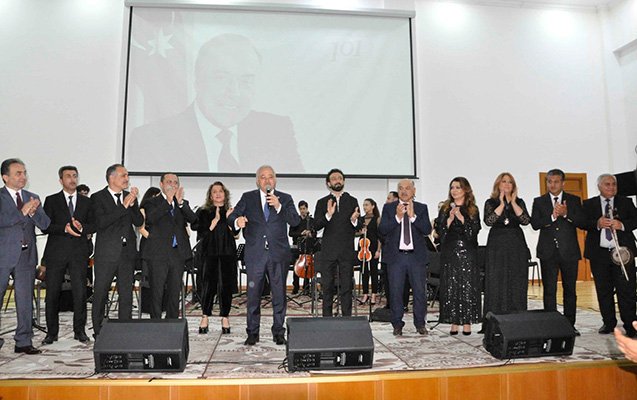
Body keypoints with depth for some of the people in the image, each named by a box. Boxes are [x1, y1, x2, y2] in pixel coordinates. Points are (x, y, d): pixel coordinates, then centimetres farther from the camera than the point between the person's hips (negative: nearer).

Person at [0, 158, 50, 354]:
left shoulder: (32, 198, 12)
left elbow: (45, 224, 3)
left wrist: (34, 212, -14)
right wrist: (22, 212, -20)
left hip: (26, 255, 4)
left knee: (25, 300, 7)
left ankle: (23, 341, 16)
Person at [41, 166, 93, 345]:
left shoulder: (86, 201, 12)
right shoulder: (51, 200, 7)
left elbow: (93, 225, 8)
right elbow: (45, 227, -2)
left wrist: (82, 227, -13)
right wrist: (64, 228, -18)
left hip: (79, 252, 1)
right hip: (56, 252, 0)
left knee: (80, 293, 0)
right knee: (52, 293, 4)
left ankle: (80, 330, 11)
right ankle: (52, 332, 17)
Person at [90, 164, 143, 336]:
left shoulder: (130, 196, 9)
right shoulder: (97, 197, -3)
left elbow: (139, 222, 1)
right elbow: (100, 223, -17)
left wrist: (132, 204, -15)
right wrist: (123, 206, -21)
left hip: (127, 252, 4)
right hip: (106, 254, -4)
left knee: (126, 294, 8)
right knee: (100, 294, 5)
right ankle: (98, 333, 17)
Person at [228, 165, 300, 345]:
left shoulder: (285, 199, 7)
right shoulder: (248, 198, 7)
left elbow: (295, 221, -6)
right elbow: (231, 217, -2)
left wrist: (279, 207, -19)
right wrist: (237, 221, -26)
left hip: (278, 255, 0)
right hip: (255, 254, 0)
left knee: (279, 295, 6)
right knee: (253, 295, 6)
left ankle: (278, 332, 19)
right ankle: (252, 333, 18)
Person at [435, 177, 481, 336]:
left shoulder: (472, 210, 6)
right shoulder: (445, 209, 10)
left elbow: (474, 230, -4)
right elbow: (440, 230, 3)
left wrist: (461, 218, -12)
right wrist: (450, 219, -11)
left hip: (467, 253, -1)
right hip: (449, 252, 1)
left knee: (468, 286, -1)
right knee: (450, 287, 0)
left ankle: (467, 322, 7)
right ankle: (454, 322, 7)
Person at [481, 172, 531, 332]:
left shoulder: (519, 202, 10)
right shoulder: (491, 202, 5)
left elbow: (526, 221, -6)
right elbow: (489, 221, -12)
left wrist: (513, 202, -8)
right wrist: (502, 204, -11)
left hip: (517, 246, 2)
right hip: (497, 246, -2)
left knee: (517, 283, 2)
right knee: (496, 283, -2)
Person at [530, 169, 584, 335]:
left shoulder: (574, 200, 8)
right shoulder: (539, 201, 7)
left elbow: (581, 222, -3)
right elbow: (535, 224, -4)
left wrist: (566, 214, -18)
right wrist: (552, 216, -17)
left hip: (569, 251, 1)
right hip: (548, 251, -1)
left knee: (570, 289, 7)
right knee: (549, 290, 0)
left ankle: (570, 324, 17)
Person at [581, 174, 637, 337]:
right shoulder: (589, 204, 9)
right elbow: (582, 223, 0)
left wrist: (622, 225, -17)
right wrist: (597, 224, -18)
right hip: (599, 253, 0)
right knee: (603, 291, 7)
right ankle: (609, 323, 18)